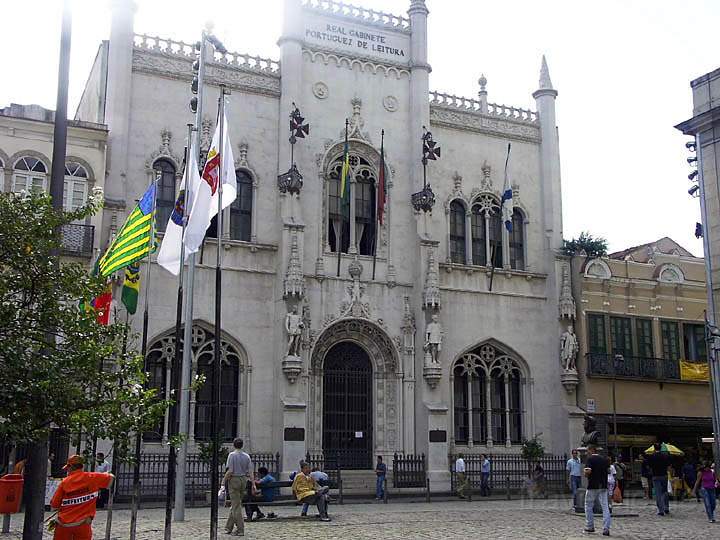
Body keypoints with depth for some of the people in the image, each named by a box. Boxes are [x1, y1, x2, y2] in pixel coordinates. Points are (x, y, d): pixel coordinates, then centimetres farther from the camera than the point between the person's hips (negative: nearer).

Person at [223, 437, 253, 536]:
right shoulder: (247, 456, 6)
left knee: (236, 506, -2)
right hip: (244, 480, 5)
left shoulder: (232, 455, -8)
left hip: (234, 480, -5)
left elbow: (230, 471, -14)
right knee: (235, 504, 15)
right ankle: (228, 527, 23)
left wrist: (224, 481, -5)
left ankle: (240, 529, -5)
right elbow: (250, 472, 3)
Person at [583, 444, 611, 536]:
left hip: (592, 486, -5)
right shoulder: (605, 459, 8)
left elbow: (588, 471, -22)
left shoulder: (590, 459, -11)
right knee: (605, 507, 3)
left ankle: (590, 527, 17)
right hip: (603, 486, 5)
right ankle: (606, 529, -4)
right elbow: (608, 471, 14)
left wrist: (586, 474, -2)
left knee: (588, 506, 11)